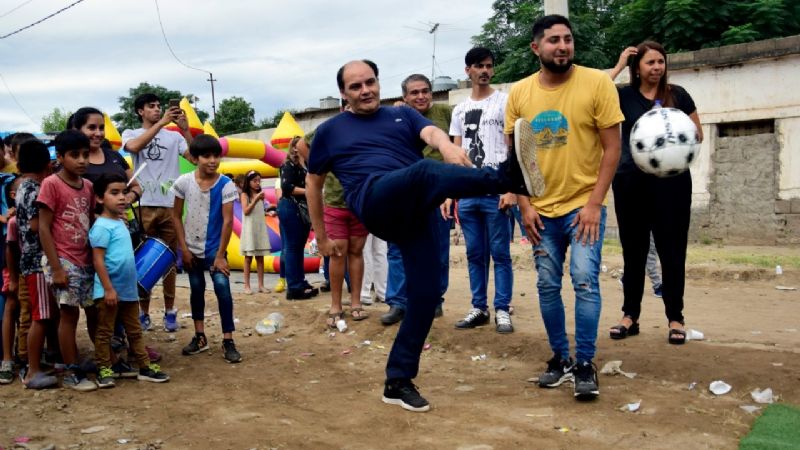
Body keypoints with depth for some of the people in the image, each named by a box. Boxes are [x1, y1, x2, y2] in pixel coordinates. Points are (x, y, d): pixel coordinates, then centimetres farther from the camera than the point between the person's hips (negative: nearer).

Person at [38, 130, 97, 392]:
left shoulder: (88, 185, 8)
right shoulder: (51, 184, -11)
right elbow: (43, 228, -12)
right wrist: (56, 268, -15)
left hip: (86, 260, 6)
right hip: (63, 261, -6)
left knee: (94, 311, 12)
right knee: (69, 313, -1)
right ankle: (72, 373, 10)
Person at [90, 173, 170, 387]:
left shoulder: (121, 223, 12)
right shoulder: (101, 226, -15)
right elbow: (98, 260, -19)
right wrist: (108, 289, -21)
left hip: (128, 289, 9)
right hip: (109, 291, -9)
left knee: (135, 331, 14)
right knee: (104, 333, 5)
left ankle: (145, 368, 21)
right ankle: (104, 371, 15)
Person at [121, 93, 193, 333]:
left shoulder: (174, 136, 9)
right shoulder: (130, 134, 8)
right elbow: (134, 147, -16)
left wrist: (185, 129, -12)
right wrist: (161, 123, -17)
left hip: (170, 206, 1)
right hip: (144, 206, -1)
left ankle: (169, 311, 15)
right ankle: (144, 312, 13)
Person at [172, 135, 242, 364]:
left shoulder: (225, 184, -14)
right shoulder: (184, 182, -9)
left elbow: (228, 220, -13)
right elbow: (176, 215, -1)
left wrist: (220, 255, -14)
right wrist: (183, 247, -5)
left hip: (215, 248, -2)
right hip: (191, 248, 3)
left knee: (223, 289, -12)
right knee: (196, 290, 14)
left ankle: (228, 341, -5)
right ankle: (200, 337, 27)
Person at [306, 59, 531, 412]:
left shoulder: (403, 115, 23)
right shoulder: (330, 131, 20)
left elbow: (432, 133, 1)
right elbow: (314, 183, 26)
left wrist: (448, 147, -25)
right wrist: (322, 237, 23)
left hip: (418, 212, 3)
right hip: (376, 201, -3)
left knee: (426, 293, -5)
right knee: (424, 171, -34)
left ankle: (398, 381, 7)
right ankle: (506, 177, -54)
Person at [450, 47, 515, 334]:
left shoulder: (504, 102, 1)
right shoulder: (460, 110, 16)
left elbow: (515, 150, -4)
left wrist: (511, 189, -13)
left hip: (496, 192, -5)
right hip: (466, 194, 5)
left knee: (500, 254, 0)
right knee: (475, 254, 10)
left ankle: (502, 310, 8)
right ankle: (479, 308, 19)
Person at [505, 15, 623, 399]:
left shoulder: (597, 83, -8)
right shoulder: (519, 93, 0)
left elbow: (612, 147, -8)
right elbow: (515, 154, 6)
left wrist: (594, 203, -13)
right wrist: (524, 204, -2)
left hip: (583, 204, -3)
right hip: (542, 208, 3)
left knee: (585, 280, -9)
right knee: (547, 286, 9)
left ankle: (586, 364, 4)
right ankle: (560, 357, 24)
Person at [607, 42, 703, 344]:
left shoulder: (677, 94, 6)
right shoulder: (624, 95, 5)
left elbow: (698, 134, 11)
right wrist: (618, 67, -6)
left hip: (671, 180, 0)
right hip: (631, 180, 1)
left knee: (672, 250, 2)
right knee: (633, 250, 7)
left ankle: (675, 318, 11)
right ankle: (630, 316, 17)